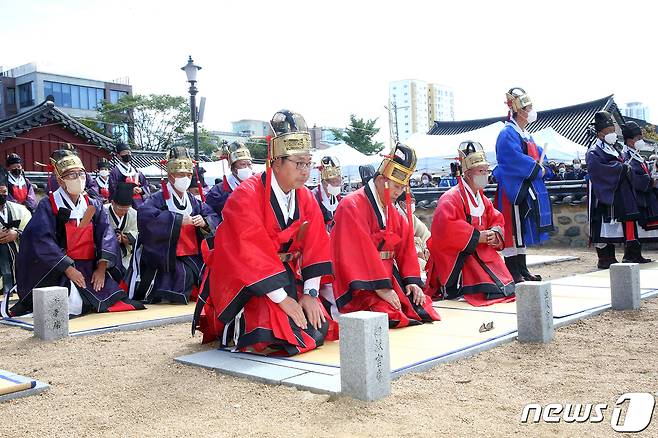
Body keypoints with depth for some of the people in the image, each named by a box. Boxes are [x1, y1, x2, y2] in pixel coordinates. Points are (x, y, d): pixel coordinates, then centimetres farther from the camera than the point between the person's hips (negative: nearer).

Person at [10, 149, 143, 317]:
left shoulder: (94, 206, 10)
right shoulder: (47, 206, -3)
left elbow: (107, 235, 1)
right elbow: (43, 241, -13)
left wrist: (102, 267, -12)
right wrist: (68, 269, -19)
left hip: (91, 268, 4)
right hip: (59, 270, -4)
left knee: (115, 301, -13)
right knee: (74, 305, -28)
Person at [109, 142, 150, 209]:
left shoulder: (136, 171, 20)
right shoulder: (115, 172, 2)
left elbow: (146, 185, 18)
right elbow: (113, 189, -6)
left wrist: (141, 190, -4)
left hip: (140, 203, 6)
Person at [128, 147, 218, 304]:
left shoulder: (193, 201, 14)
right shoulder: (159, 198, -5)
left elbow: (213, 217, 13)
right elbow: (144, 214, -25)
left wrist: (204, 222, -12)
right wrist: (178, 220, -26)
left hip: (192, 256, 6)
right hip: (167, 257, -5)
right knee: (185, 274, -26)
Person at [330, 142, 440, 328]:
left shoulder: (392, 211, 17)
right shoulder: (352, 206, -12)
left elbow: (405, 246, 14)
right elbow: (360, 252, -19)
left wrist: (412, 280, 1)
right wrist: (380, 287, -21)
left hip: (389, 276, 8)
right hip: (362, 285, -8)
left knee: (423, 311, -5)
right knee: (390, 315, -27)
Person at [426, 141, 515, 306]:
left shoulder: (482, 199, 15)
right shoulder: (451, 198, -14)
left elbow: (497, 219, 24)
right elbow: (444, 226, -28)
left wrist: (495, 234, -3)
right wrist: (477, 236, -23)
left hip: (484, 253, 9)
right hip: (459, 258, -8)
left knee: (507, 289, 2)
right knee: (493, 291, -19)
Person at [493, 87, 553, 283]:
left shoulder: (525, 134, 18)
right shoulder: (508, 134, -13)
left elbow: (538, 154, 19)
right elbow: (515, 159, -23)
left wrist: (543, 168, -1)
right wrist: (537, 170, -14)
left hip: (527, 190, 10)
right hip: (514, 190, -10)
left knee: (523, 230, 13)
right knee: (513, 229, -6)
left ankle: (522, 270, 19)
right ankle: (512, 272, -2)